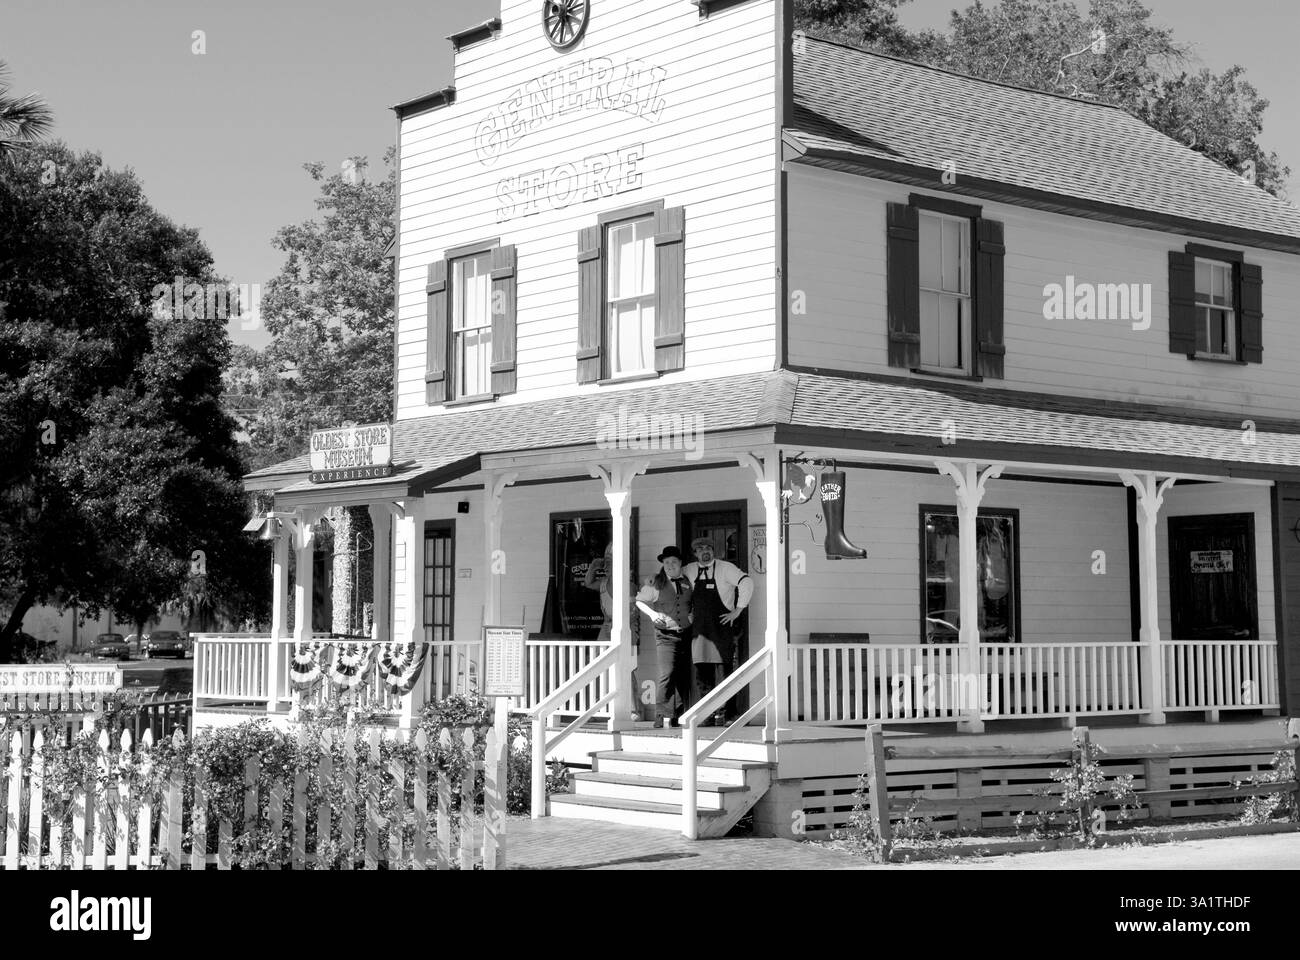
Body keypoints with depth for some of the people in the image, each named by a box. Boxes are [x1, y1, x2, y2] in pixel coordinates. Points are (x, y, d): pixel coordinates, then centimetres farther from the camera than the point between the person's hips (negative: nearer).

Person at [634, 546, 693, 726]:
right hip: (665, 635, -4)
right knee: (666, 674, -16)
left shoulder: (688, 582, 8)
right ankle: (661, 716, -14)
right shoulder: (656, 583, -1)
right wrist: (652, 614, -6)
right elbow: (639, 601, 9)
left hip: (686, 634, 4)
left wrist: (693, 614, 5)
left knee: (684, 677, 4)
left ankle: (678, 716, 12)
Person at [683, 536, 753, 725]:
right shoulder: (689, 571, 10)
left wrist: (737, 610, -13)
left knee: (722, 671, -2)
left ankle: (721, 712, 4)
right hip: (699, 628, 4)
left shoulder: (725, 568, -3)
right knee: (701, 674, 1)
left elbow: (747, 583, -12)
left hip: (722, 626, -4)